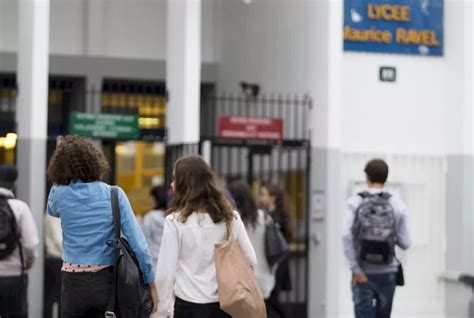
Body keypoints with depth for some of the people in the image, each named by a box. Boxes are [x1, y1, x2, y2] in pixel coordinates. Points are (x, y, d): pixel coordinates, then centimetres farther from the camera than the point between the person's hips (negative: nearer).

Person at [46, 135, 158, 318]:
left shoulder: (60, 195, -4)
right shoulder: (114, 195, -5)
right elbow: (137, 241, -10)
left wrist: (60, 181, 14)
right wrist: (151, 281, -4)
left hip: (75, 282, 0)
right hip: (107, 281, 0)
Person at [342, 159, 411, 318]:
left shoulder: (355, 202, -4)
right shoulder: (397, 204, -1)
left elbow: (346, 236, -17)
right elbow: (405, 243, -1)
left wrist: (356, 270, -15)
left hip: (363, 274, -1)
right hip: (387, 273, 2)